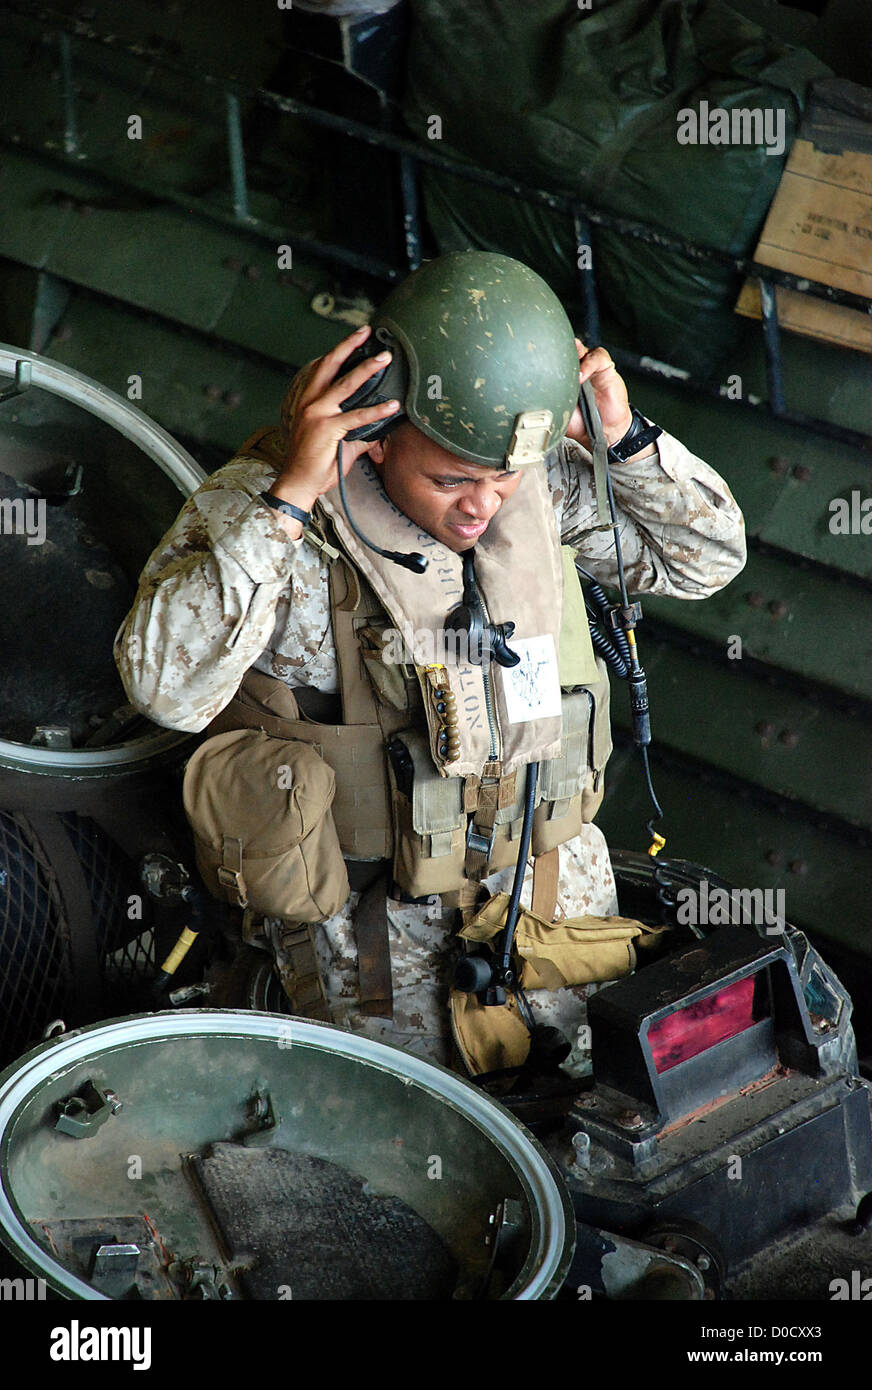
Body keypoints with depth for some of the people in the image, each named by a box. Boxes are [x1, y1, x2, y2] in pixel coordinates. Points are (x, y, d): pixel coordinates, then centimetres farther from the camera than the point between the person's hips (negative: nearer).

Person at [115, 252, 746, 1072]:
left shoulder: (546, 478, -9)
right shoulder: (261, 505, -23)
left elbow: (706, 558, 2)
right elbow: (165, 685, -36)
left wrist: (624, 438, -16)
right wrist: (288, 501, -40)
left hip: (553, 872, 5)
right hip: (373, 902, -4)